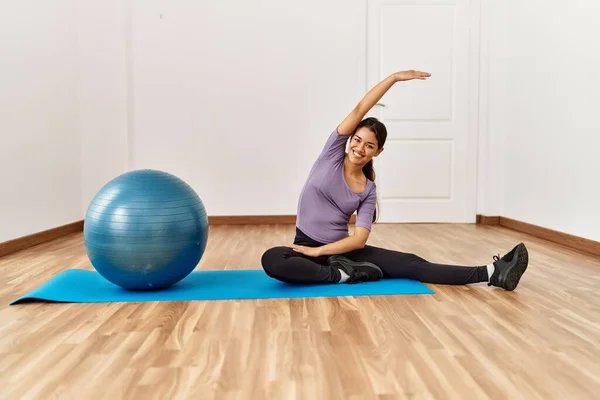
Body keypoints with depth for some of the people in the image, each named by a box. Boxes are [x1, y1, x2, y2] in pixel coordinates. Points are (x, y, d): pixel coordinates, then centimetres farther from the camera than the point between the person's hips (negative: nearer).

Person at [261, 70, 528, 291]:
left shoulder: (368, 191, -1)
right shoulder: (333, 152, -4)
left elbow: (359, 239, -14)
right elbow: (359, 110, -15)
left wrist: (319, 252, -24)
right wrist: (394, 77, -17)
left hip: (341, 249, 2)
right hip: (306, 246, -2)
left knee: (410, 264, -13)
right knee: (271, 261, -38)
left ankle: (492, 273, -18)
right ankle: (345, 274, -26)